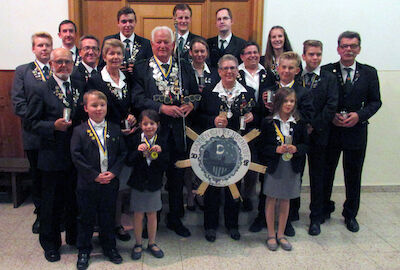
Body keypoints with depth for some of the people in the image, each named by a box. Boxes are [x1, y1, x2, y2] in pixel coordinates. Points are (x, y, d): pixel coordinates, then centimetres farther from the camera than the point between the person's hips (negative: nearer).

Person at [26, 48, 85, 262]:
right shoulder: (41, 91, -5)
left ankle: (74, 237, 34)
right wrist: (53, 126, -21)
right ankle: (50, 243, 27)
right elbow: (32, 121, -6)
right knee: (52, 202, 9)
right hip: (53, 156, -3)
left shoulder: (81, 87, 7)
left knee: (75, 199, 15)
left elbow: (87, 115, 13)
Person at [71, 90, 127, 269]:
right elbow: (76, 157, -10)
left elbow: (122, 153, 3)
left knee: (108, 217, 15)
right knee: (86, 219, 10)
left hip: (110, 183, 2)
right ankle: (84, 250, 26)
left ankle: (109, 247, 32)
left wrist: (113, 172, -11)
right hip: (87, 185, -2)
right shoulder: (79, 131, -4)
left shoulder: (115, 129, 4)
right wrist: (95, 175, -16)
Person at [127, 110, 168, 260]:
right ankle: (138, 244, 27)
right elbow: (129, 162, -11)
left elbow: (165, 166, -6)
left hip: (154, 184, 1)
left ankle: (152, 243, 30)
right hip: (138, 184, -1)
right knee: (138, 215, 9)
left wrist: (159, 154, -23)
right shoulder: (135, 140, -8)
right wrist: (138, 151, -27)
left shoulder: (161, 142, -5)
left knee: (152, 214, 13)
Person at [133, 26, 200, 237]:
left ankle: (175, 218, 29)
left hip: (178, 130, 3)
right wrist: (162, 108, -21)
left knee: (177, 176, 12)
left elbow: (195, 93, 11)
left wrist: (191, 105, -10)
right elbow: (138, 99, -10)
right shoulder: (141, 69, 0)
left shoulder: (185, 67, 10)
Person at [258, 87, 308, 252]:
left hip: (291, 167, 2)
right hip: (273, 166, -2)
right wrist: (276, 150, -20)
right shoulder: (268, 122, -5)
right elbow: (262, 147, -5)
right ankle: (271, 235, 21)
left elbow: (306, 145, 6)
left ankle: (281, 234, 26)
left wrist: (295, 149, -13)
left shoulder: (299, 123, 2)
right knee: (271, 200, 7)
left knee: (285, 200, 11)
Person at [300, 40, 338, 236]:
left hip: (317, 135, -1)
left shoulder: (329, 78, 1)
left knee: (317, 177, 7)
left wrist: (313, 125, -13)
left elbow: (331, 106, -8)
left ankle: (316, 218, 19)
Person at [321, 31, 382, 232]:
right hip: (330, 131, -1)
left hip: (356, 131, 1)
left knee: (353, 176, 11)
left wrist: (359, 115, -12)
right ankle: (325, 209, 31)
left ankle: (350, 214, 30)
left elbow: (375, 101, 5)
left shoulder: (369, 73, 4)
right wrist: (331, 116, -15)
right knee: (326, 172, 10)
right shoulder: (326, 71, -2)